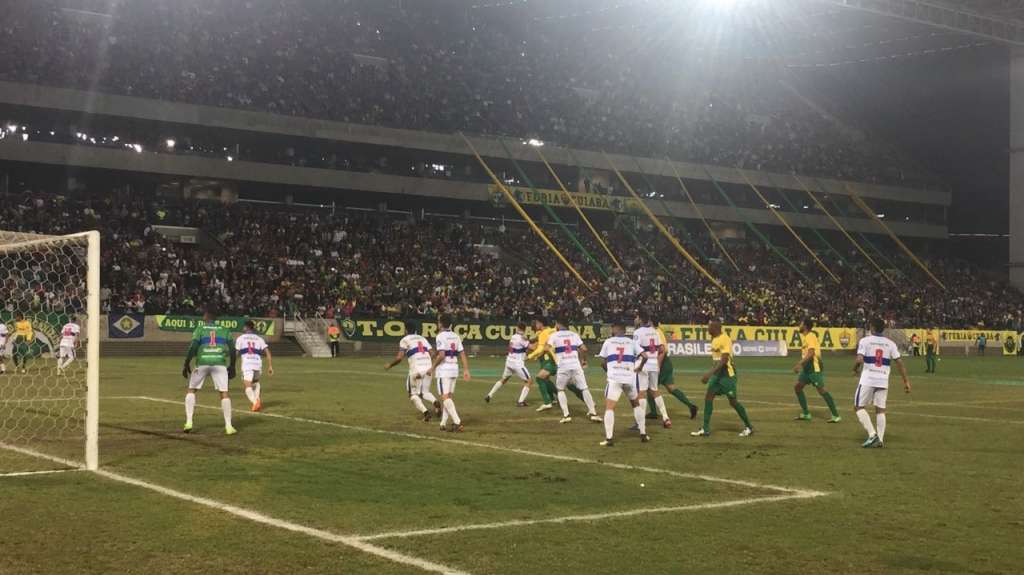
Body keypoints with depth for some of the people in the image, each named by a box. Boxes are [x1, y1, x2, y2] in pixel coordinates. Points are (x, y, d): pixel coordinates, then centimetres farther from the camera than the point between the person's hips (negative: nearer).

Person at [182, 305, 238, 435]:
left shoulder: (200, 329, 7)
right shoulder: (224, 330, 12)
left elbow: (192, 348, -3)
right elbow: (232, 350, 8)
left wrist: (186, 365, 2)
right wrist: (232, 367, 16)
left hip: (202, 363, -1)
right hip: (220, 363, 1)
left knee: (191, 390, 16)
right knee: (224, 393, 2)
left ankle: (189, 422, 8)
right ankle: (228, 426, -2)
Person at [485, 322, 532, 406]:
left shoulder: (513, 337, 6)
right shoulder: (521, 339, -16)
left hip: (509, 362, 8)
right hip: (518, 364, -8)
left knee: (503, 379, 28)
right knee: (529, 381, 1)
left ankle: (489, 396, 28)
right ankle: (520, 402, -7)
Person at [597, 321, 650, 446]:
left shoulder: (608, 342, 9)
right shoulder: (631, 342, 13)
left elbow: (603, 362, 10)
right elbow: (644, 357, 4)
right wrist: (639, 368, 23)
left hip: (614, 378, -3)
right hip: (630, 378, 3)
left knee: (609, 407, -3)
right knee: (636, 404, 23)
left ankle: (609, 438, -15)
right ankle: (643, 434, 23)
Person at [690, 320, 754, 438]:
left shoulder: (725, 339, -19)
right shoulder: (714, 339, 9)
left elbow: (723, 360, -25)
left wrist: (710, 373, -30)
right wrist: (710, 373, 24)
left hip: (727, 373, -9)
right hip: (717, 373, 9)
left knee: (733, 401, -2)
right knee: (708, 397, 0)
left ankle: (748, 427, 14)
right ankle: (705, 429, 2)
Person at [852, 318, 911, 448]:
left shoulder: (865, 341, -3)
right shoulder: (890, 343, 7)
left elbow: (859, 360, -15)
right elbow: (899, 363, 4)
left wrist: (855, 369, 6)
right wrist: (906, 381, 9)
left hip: (867, 380, -4)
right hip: (883, 381, 4)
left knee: (859, 406, 6)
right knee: (880, 409, 10)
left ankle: (872, 434, -8)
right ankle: (880, 439, 3)